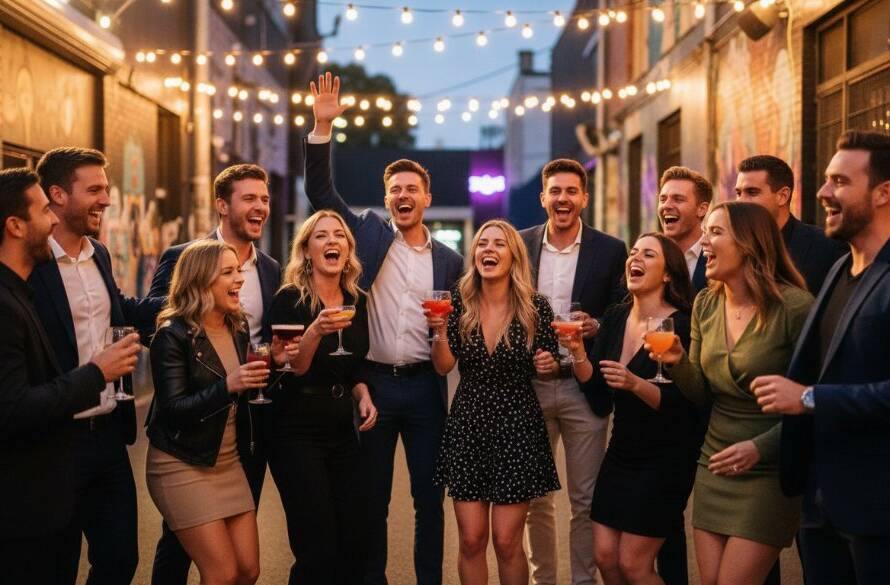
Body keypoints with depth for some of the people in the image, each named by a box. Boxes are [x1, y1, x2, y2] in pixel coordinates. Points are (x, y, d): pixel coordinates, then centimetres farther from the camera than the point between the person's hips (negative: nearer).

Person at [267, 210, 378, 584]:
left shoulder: (357, 301, 7)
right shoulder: (289, 299, -10)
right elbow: (289, 372, -15)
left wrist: (363, 397, 0)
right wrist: (315, 331, -30)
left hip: (342, 433, 6)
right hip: (297, 434, -6)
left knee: (353, 544, 6)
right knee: (318, 550, -7)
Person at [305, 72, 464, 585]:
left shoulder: (449, 260, 8)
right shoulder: (369, 234, 5)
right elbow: (321, 192, -3)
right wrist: (323, 127, -13)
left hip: (424, 386, 1)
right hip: (373, 382, -1)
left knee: (429, 498, 7)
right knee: (371, 499, 8)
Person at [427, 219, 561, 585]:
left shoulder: (536, 307, -5)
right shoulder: (459, 301, -1)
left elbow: (546, 369, 8)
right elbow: (443, 367, -1)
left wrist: (548, 365, -14)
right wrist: (441, 329, -17)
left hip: (517, 427, -2)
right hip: (467, 425, 2)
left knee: (506, 541, 0)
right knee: (471, 540, 4)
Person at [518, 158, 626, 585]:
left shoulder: (611, 250, -1)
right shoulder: (519, 246, 4)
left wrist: (596, 326, -17)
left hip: (583, 389, -2)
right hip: (529, 387, 2)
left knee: (585, 500, 5)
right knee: (536, 498, 11)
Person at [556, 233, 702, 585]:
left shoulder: (682, 325, -16)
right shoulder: (615, 318, 4)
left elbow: (681, 404, -19)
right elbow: (593, 386, 3)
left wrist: (636, 384, -33)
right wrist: (577, 351, -13)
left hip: (664, 460, -6)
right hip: (621, 452, 6)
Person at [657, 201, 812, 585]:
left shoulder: (795, 307, -17)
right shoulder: (705, 305, 4)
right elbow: (700, 393, 8)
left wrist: (761, 447, -20)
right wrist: (678, 361, -12)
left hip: (769, 472, -6)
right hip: (713, 467, 6)